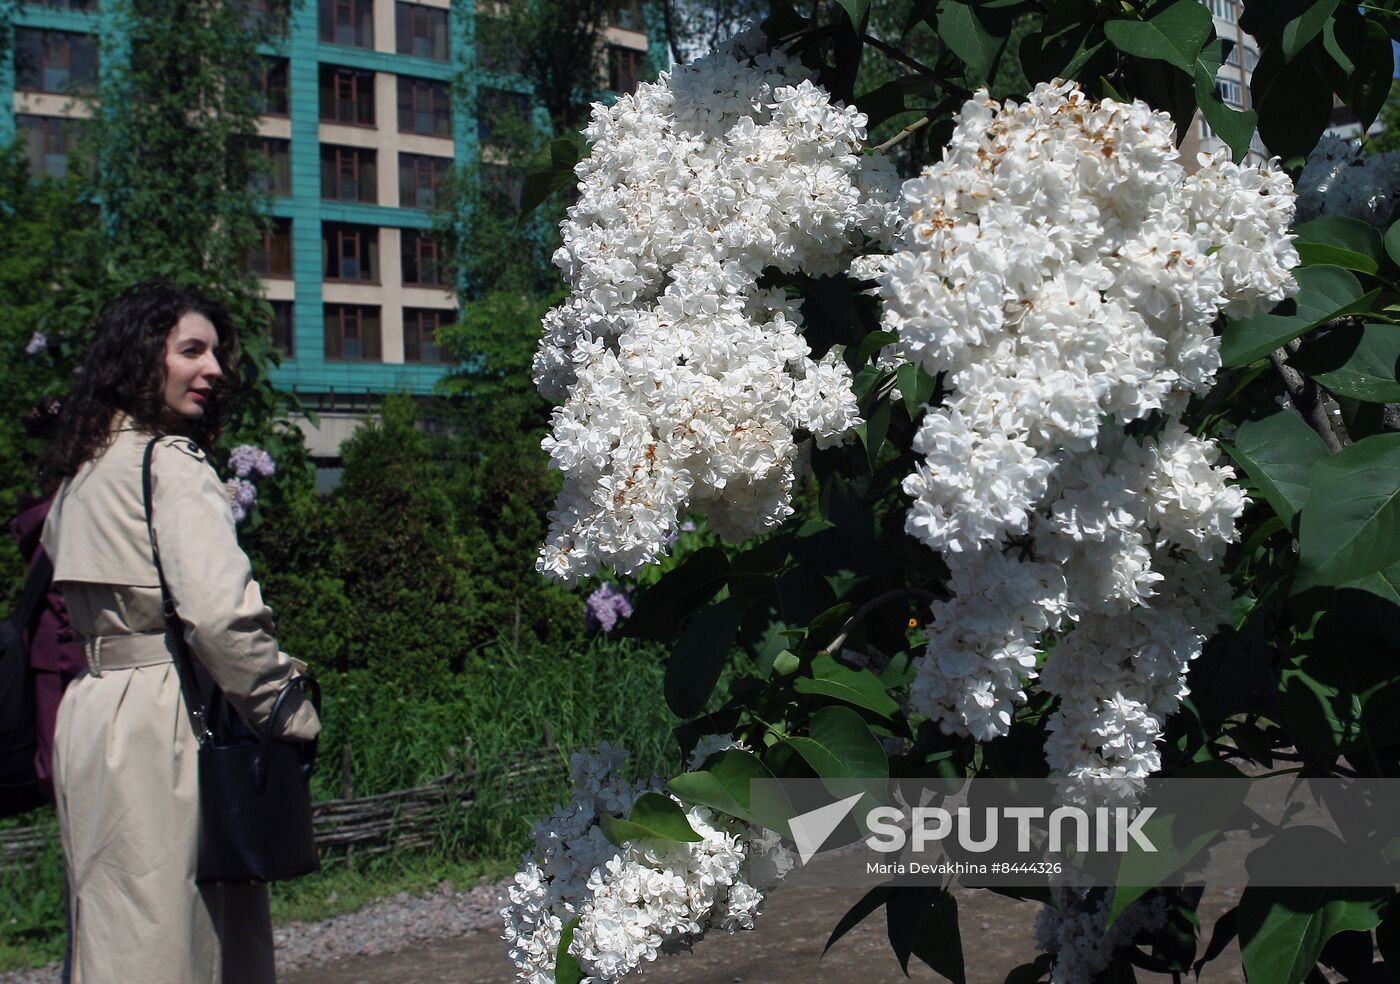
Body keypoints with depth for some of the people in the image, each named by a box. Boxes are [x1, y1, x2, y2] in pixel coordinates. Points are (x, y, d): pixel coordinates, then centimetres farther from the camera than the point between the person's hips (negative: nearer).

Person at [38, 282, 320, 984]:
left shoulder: (82, 468, 15)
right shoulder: (171, 461, -12)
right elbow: (219, 611, -24)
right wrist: (291, 713, -12)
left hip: (90, 708, 9)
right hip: (162, 722, -9)